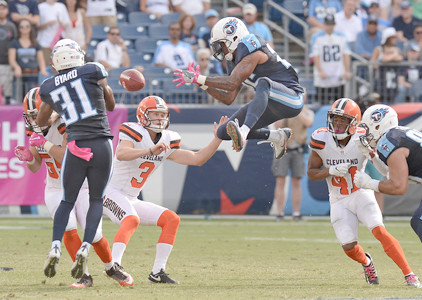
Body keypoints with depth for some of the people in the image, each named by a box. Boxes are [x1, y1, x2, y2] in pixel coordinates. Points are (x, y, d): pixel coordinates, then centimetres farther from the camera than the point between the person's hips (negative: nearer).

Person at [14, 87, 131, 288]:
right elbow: (35, 167, 5)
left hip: (83, 187, -4)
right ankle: (84, 276, -10)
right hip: (56, 190, 4)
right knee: (68, 228, -19)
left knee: (94, 235, -3)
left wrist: (44, 144, -34)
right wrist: (28, 157, -16)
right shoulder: (35, 131, -2)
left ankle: (111, 267, 26)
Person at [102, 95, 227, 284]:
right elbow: (121, 154, -36)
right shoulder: (134, 133, -14)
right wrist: (151, 151, -48)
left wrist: (217, 139, -2)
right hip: (111, 192, -8)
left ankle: (157, 272, -2)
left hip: (131, 201, 8)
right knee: (132, 219, -35)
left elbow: (197, 159, 9)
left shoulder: (166, 142, 9)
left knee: (171, 219, 1)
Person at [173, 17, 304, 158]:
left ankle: (243, 131, -56)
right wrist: (201, 83, 3)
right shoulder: (235, 61, 10)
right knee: (223, 132, 3)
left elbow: (232, 83, -28)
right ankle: (276, 136, 11)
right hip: (271, 105, 9)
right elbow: (228, 98, 11)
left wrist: (198, 78, -26)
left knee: (263, 83, -41)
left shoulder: (252, 51, -18)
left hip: (291, 100, -9)